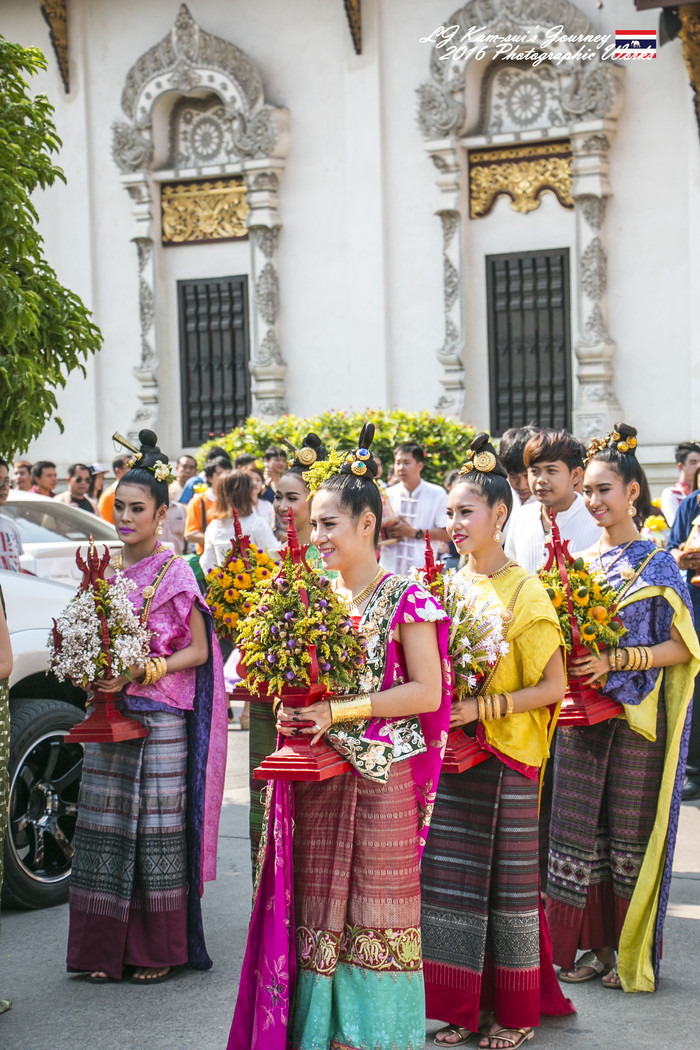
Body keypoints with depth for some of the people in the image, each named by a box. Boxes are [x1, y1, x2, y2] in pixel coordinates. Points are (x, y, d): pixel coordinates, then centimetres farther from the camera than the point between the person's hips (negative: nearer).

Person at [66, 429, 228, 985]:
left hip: (160, 716, -5)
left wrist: (140, 673, -16)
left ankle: (159, 949, 8)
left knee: (157, 825, -2)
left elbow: (198, 651, -5)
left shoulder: (175, 573, -4)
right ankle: (107, 947, 13)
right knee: (105, 828, 5)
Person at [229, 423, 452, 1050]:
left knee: (374, 906, -1)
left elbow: (427, 691, -13)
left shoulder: (404, 599, -6)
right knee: (317, 905, 7)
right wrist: (292, 710, -3)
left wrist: (341, 711, -18)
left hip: (381, 779, -5)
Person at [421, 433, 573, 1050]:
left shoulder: (524, 592, -9)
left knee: (507, 878, 2)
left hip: (505, 756, -5)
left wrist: (485, 707, -20)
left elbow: (552, 686, -12)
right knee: (452, 876, 6)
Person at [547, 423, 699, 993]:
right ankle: (593, 945, 15)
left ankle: (633, 951, 13)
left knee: (631, 829, 2)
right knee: (580, 827, 5)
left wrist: (617, 659, -19)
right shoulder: (582, 561, 9)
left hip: (637, 716, -4)